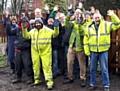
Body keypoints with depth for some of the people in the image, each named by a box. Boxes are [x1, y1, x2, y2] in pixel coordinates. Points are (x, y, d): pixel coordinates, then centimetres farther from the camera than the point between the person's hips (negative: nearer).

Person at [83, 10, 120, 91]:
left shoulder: (106, 25, 1)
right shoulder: (89, 28, 3)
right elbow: (86, 40, 4)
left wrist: (113, 15, -16)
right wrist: (87, 51, 0)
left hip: (103, 51, -2)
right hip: (93, 51, 2)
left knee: (104, 69, 4)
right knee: (93, 69, 12)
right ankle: (92, 84, 25)